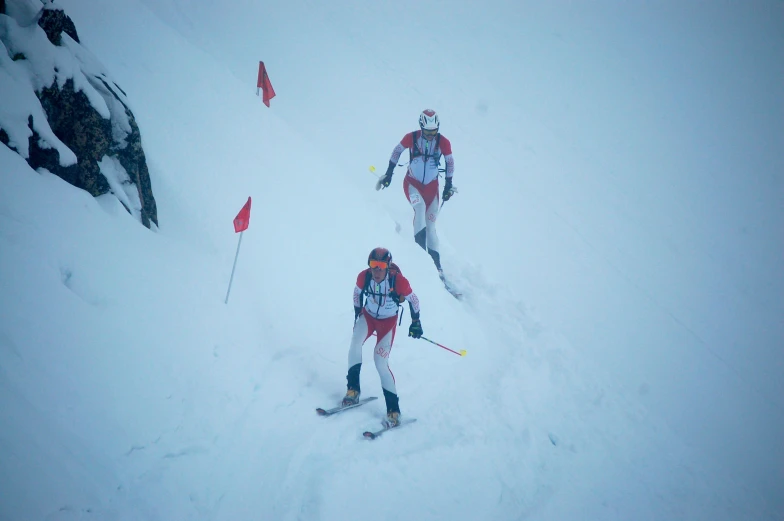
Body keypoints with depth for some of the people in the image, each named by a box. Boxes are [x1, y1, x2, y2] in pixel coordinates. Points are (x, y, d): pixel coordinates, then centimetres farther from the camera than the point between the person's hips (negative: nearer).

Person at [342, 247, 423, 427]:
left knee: (380, 362, -14)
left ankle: (393, 409, -6)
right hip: (368, 315, 3)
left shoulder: (398, 281, -29)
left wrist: (416, 322, -4)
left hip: (388, 321, -3)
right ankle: (353, 389, -14)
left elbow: (413, 299, -11)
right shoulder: (363, 277, -20)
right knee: (355, 343, -27)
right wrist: (357, 313, 10)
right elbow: (357, 293, 3)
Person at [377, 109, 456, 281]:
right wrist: (389, 173, 7)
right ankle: (420, 249, -30)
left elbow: (450, 163, 3)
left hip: (431, 186, 1)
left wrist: (448, 185, 6)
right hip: (412, 183, -1)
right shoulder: (411, 138, -14)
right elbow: (397, 151, 3)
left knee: (430, 225, 2)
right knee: (420, 207, -31)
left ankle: (436, 265, 8)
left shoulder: (443, 142, -12)